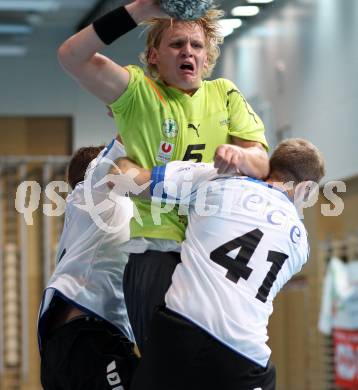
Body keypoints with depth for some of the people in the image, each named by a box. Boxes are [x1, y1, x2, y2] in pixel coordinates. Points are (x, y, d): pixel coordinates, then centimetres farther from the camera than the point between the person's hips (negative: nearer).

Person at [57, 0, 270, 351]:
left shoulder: (225, 94, 13)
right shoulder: (139, 92, 3)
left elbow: (261, 164, 4)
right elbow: (72, 56, -12)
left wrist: (240, 155, -21)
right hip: (157, 252, -3)